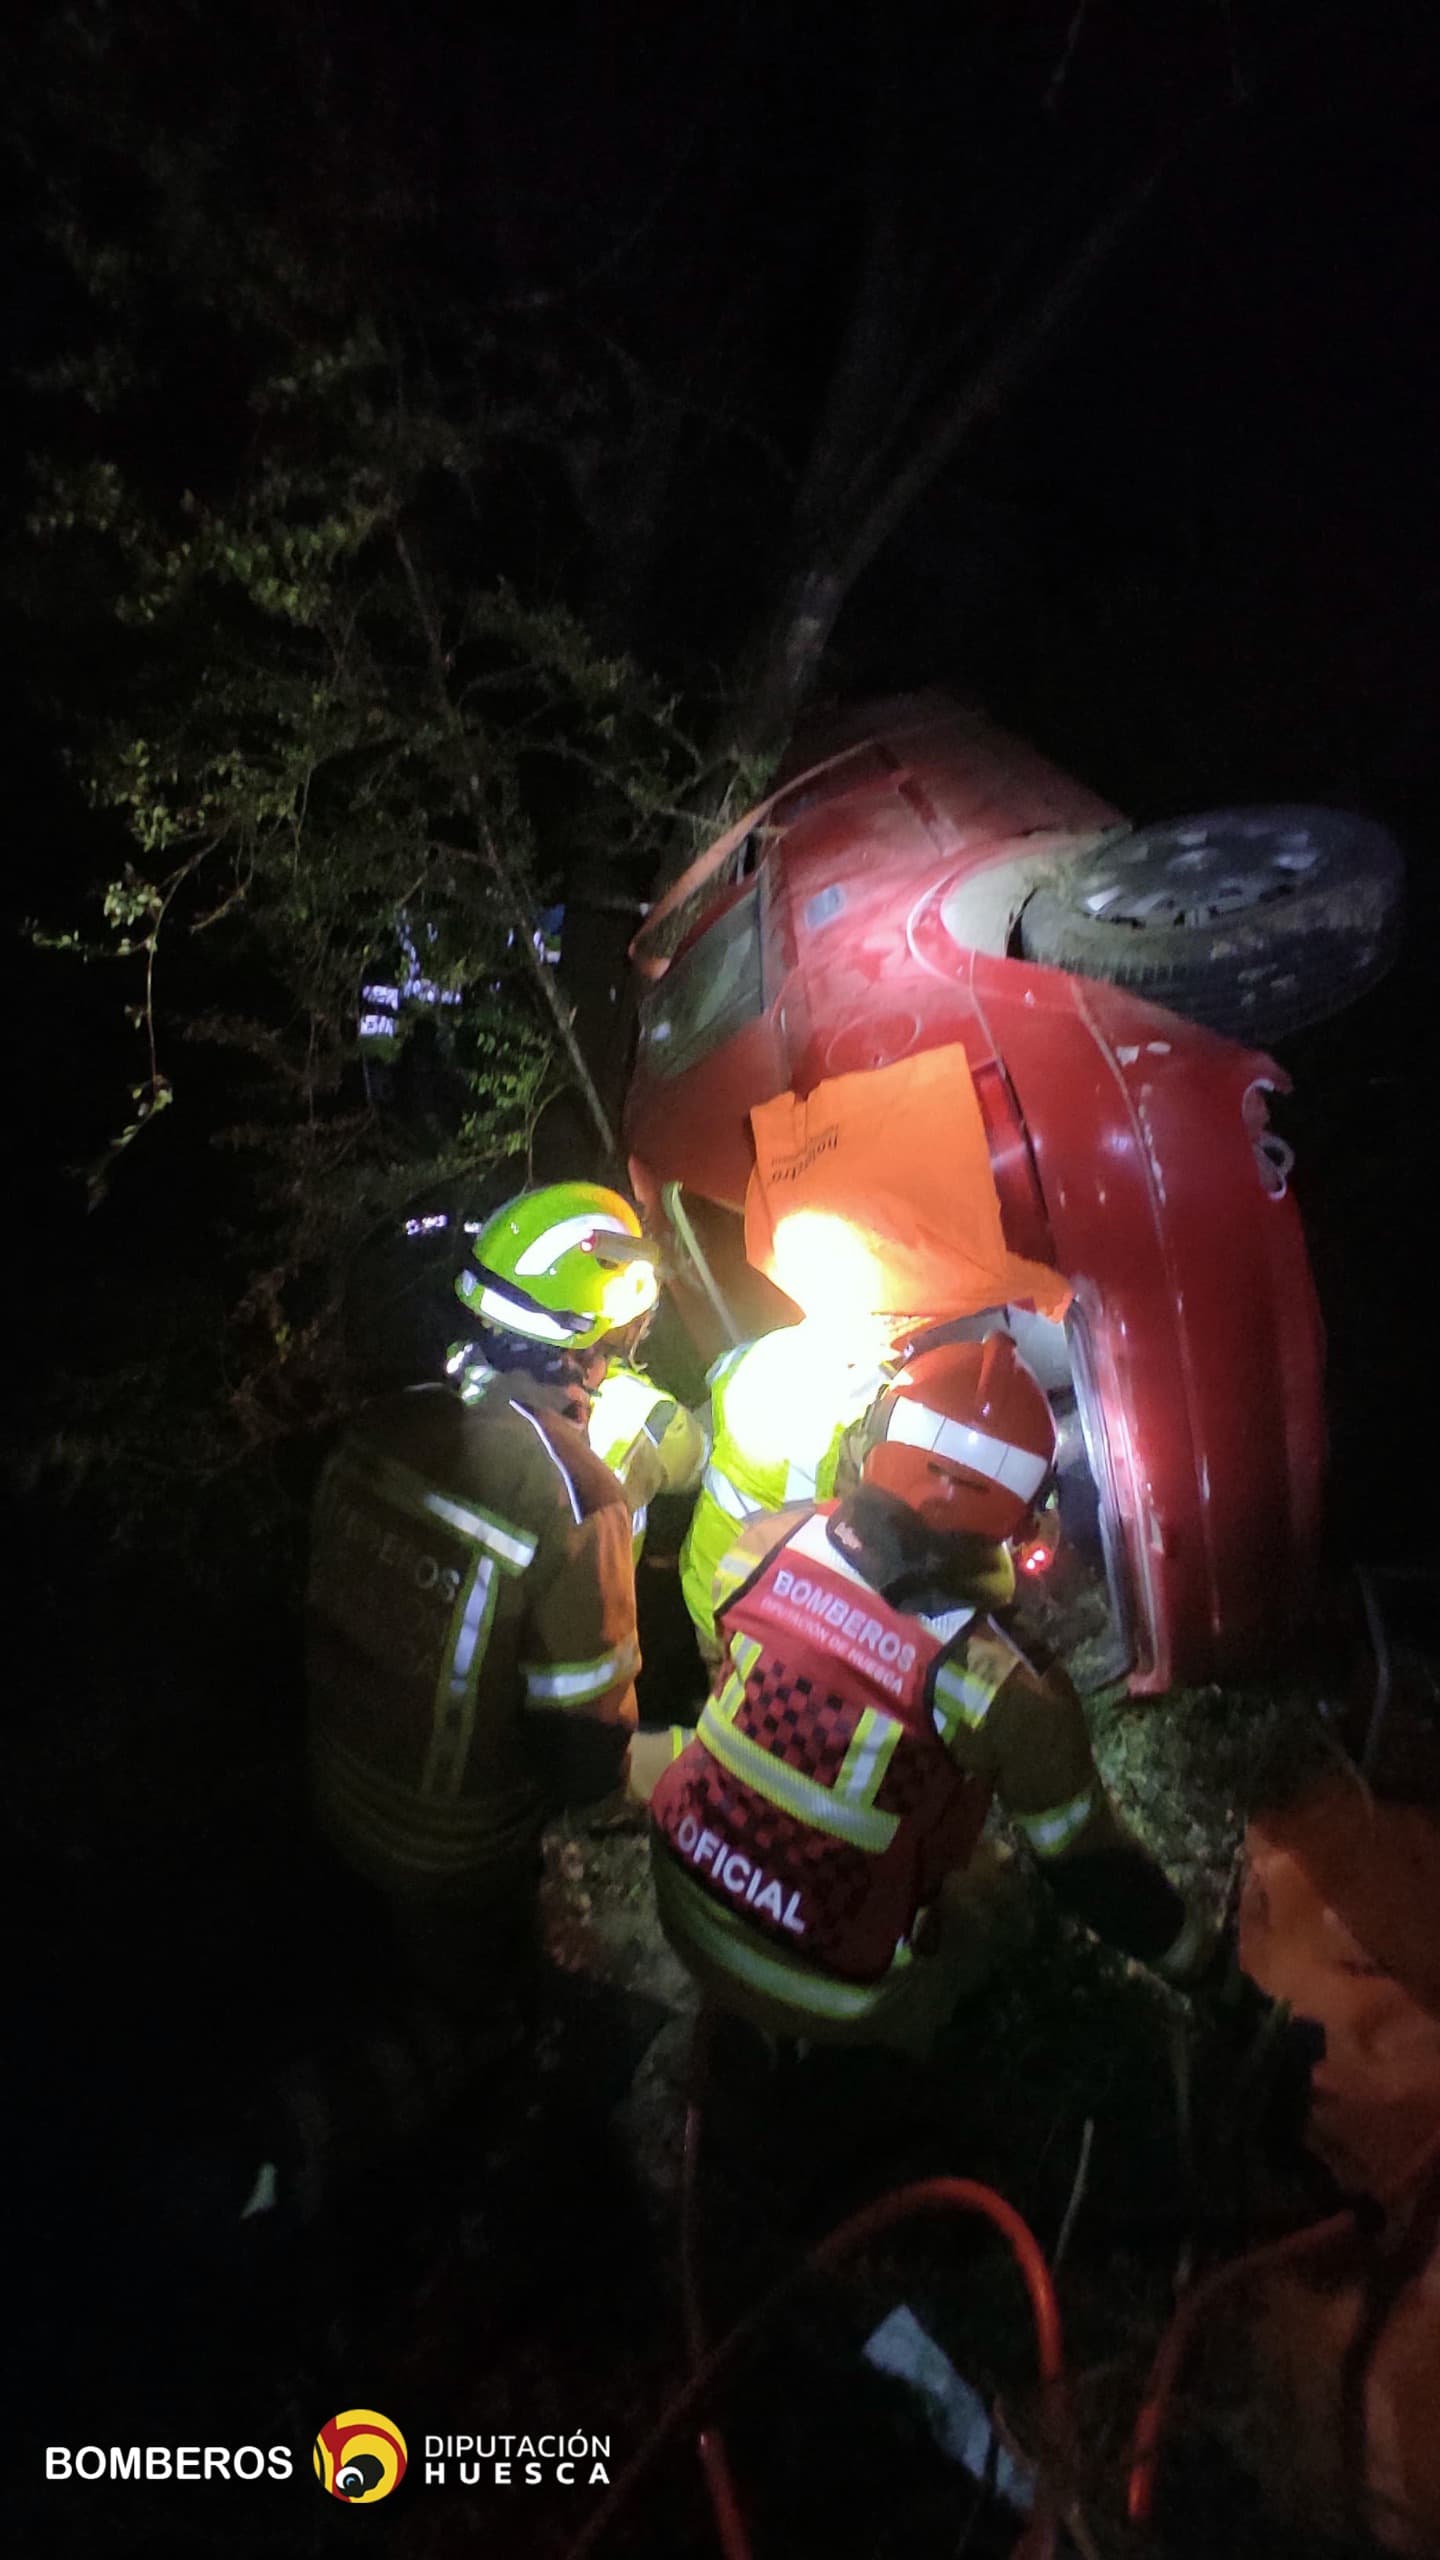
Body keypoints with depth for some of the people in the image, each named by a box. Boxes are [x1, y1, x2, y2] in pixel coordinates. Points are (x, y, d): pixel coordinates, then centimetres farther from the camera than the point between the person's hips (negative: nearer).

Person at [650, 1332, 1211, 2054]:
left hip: (685, 1895, 4)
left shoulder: (768, 1540, -19)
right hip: (832, 1997, -3)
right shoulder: (1009, 1696, -28)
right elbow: (1089, 1865, -13)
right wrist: (1191, 1953, 5)